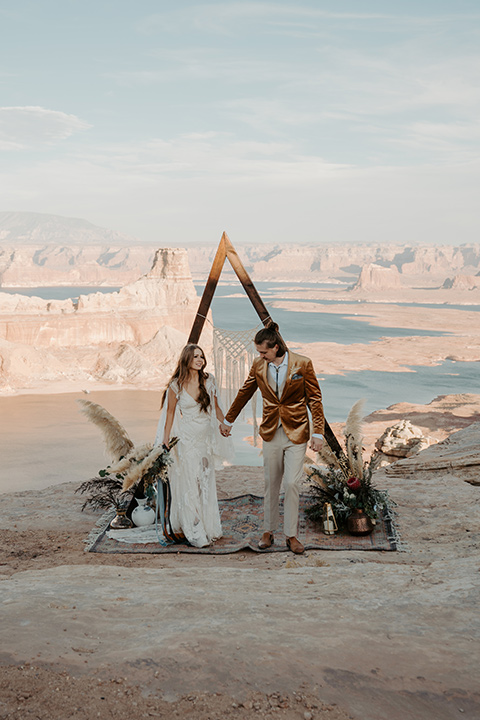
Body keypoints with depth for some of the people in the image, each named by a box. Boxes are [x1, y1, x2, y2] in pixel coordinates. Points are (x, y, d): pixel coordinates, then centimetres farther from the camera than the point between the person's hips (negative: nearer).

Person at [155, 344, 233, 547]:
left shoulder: (208, 380, 0)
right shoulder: (176, 385, -9)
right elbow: (170, 413, -1)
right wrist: (166, 441, -1)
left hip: (206, 437, 4)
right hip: (186, 438, -4)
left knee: (206, 483, 11)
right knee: (189, 484, 0)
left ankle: (208, 527, 24)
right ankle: (195, 532, 9)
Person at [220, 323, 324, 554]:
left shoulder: (302, 364, -10)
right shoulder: (258, 366, -1)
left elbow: (314, 399, -5)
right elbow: (244, 393, 14)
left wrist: (318, 432, -9)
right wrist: (228, 420, 22)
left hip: (296, 432, -3)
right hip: (271, 432, 3)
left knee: (292, 483, -4)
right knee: (271, 483, 9)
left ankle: (291, 535, 9)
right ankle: (268, 531, 22)